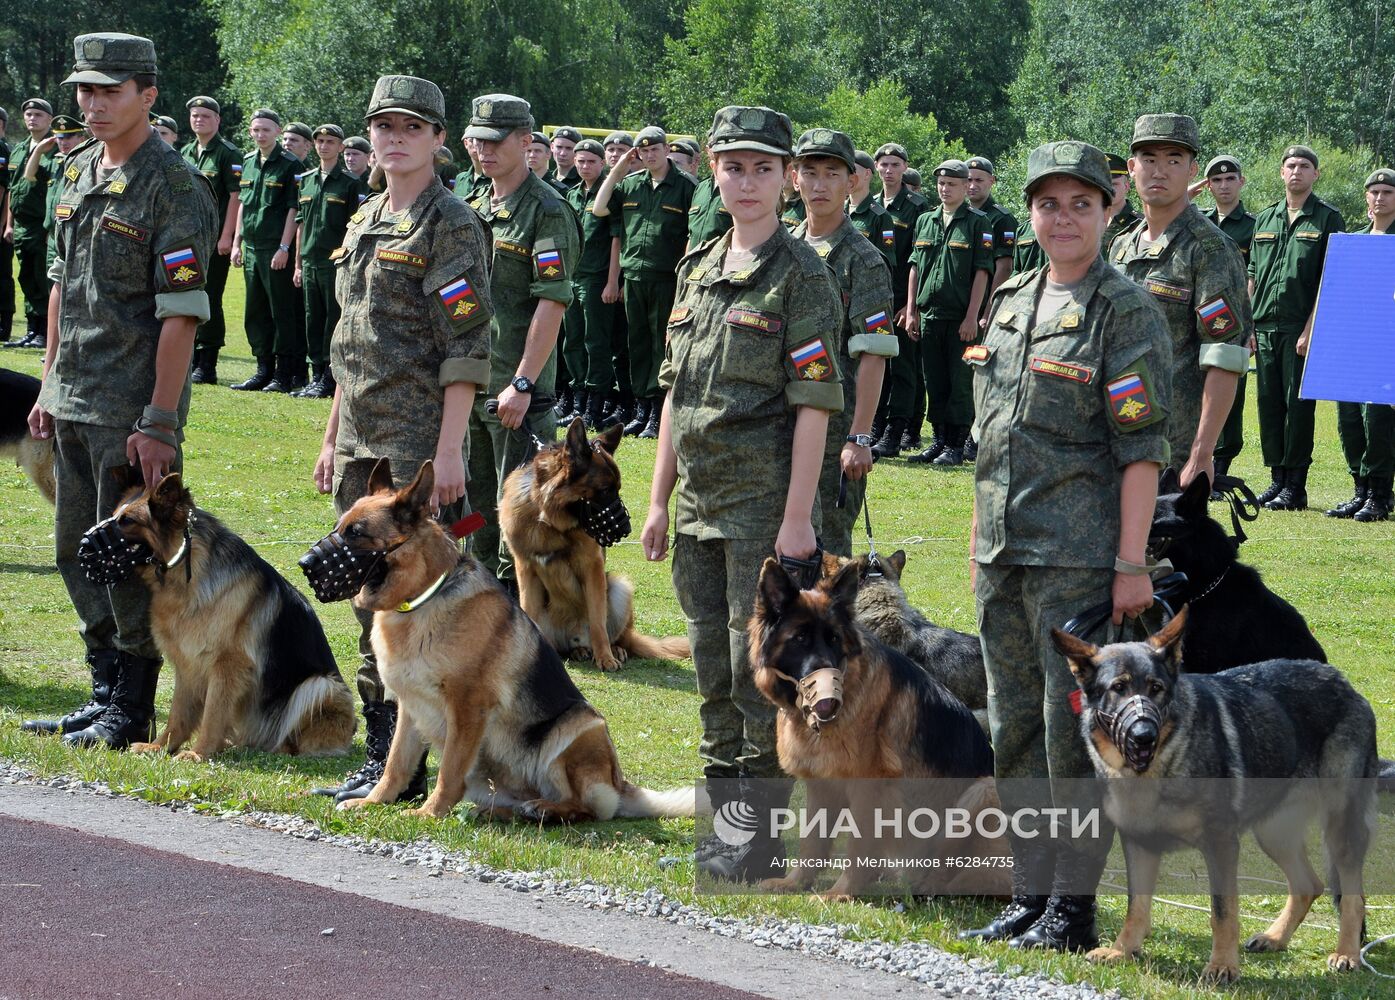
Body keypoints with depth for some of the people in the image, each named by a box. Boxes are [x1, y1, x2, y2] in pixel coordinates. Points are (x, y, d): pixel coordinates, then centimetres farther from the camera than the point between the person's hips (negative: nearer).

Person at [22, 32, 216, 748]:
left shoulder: (174, 187, -13)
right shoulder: (79, 174, 12)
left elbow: (181, 315, -17)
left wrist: (160, 423, -20)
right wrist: (50, 386, 17)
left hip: (132, 410, -8)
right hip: (74, 404, 8)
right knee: (77, 551, 13)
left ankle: (132, 712, 6)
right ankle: (104, 695, 23)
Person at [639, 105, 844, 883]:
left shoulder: (801, 273, -7)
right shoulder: (699, 268, 13)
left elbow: (815, 403, -12)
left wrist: (797, 516, -17)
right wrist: (660, 499, 14)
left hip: (765, 500, -7)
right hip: (701, 500, 7)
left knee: (761, 669, -6)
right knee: (714, 667, 11)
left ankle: (767, 839, 0)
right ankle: (723, 819, 19)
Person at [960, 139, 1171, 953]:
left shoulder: (1127, 311, -8)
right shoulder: (1012, 301, 13)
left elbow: (1142, 449, -12)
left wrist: (1131, 563, -17)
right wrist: (979, 535, 17)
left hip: (1080, 552, -7)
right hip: (1006, 550, 7)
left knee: (1076, 726, -3)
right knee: (1015, 727, 11)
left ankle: (1075, 908, 4)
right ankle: (1032, 896, 19)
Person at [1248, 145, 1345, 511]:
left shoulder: (1328, 219, 0)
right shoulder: (1265, 219, 15)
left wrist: (1311, 330, -13)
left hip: (1302, 328, -5)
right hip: (1265, 326, 5)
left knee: (1298, 404, -5)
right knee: (1268, 403, 7)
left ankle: (1296, 487, -1)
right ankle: (1277, 478, 15)